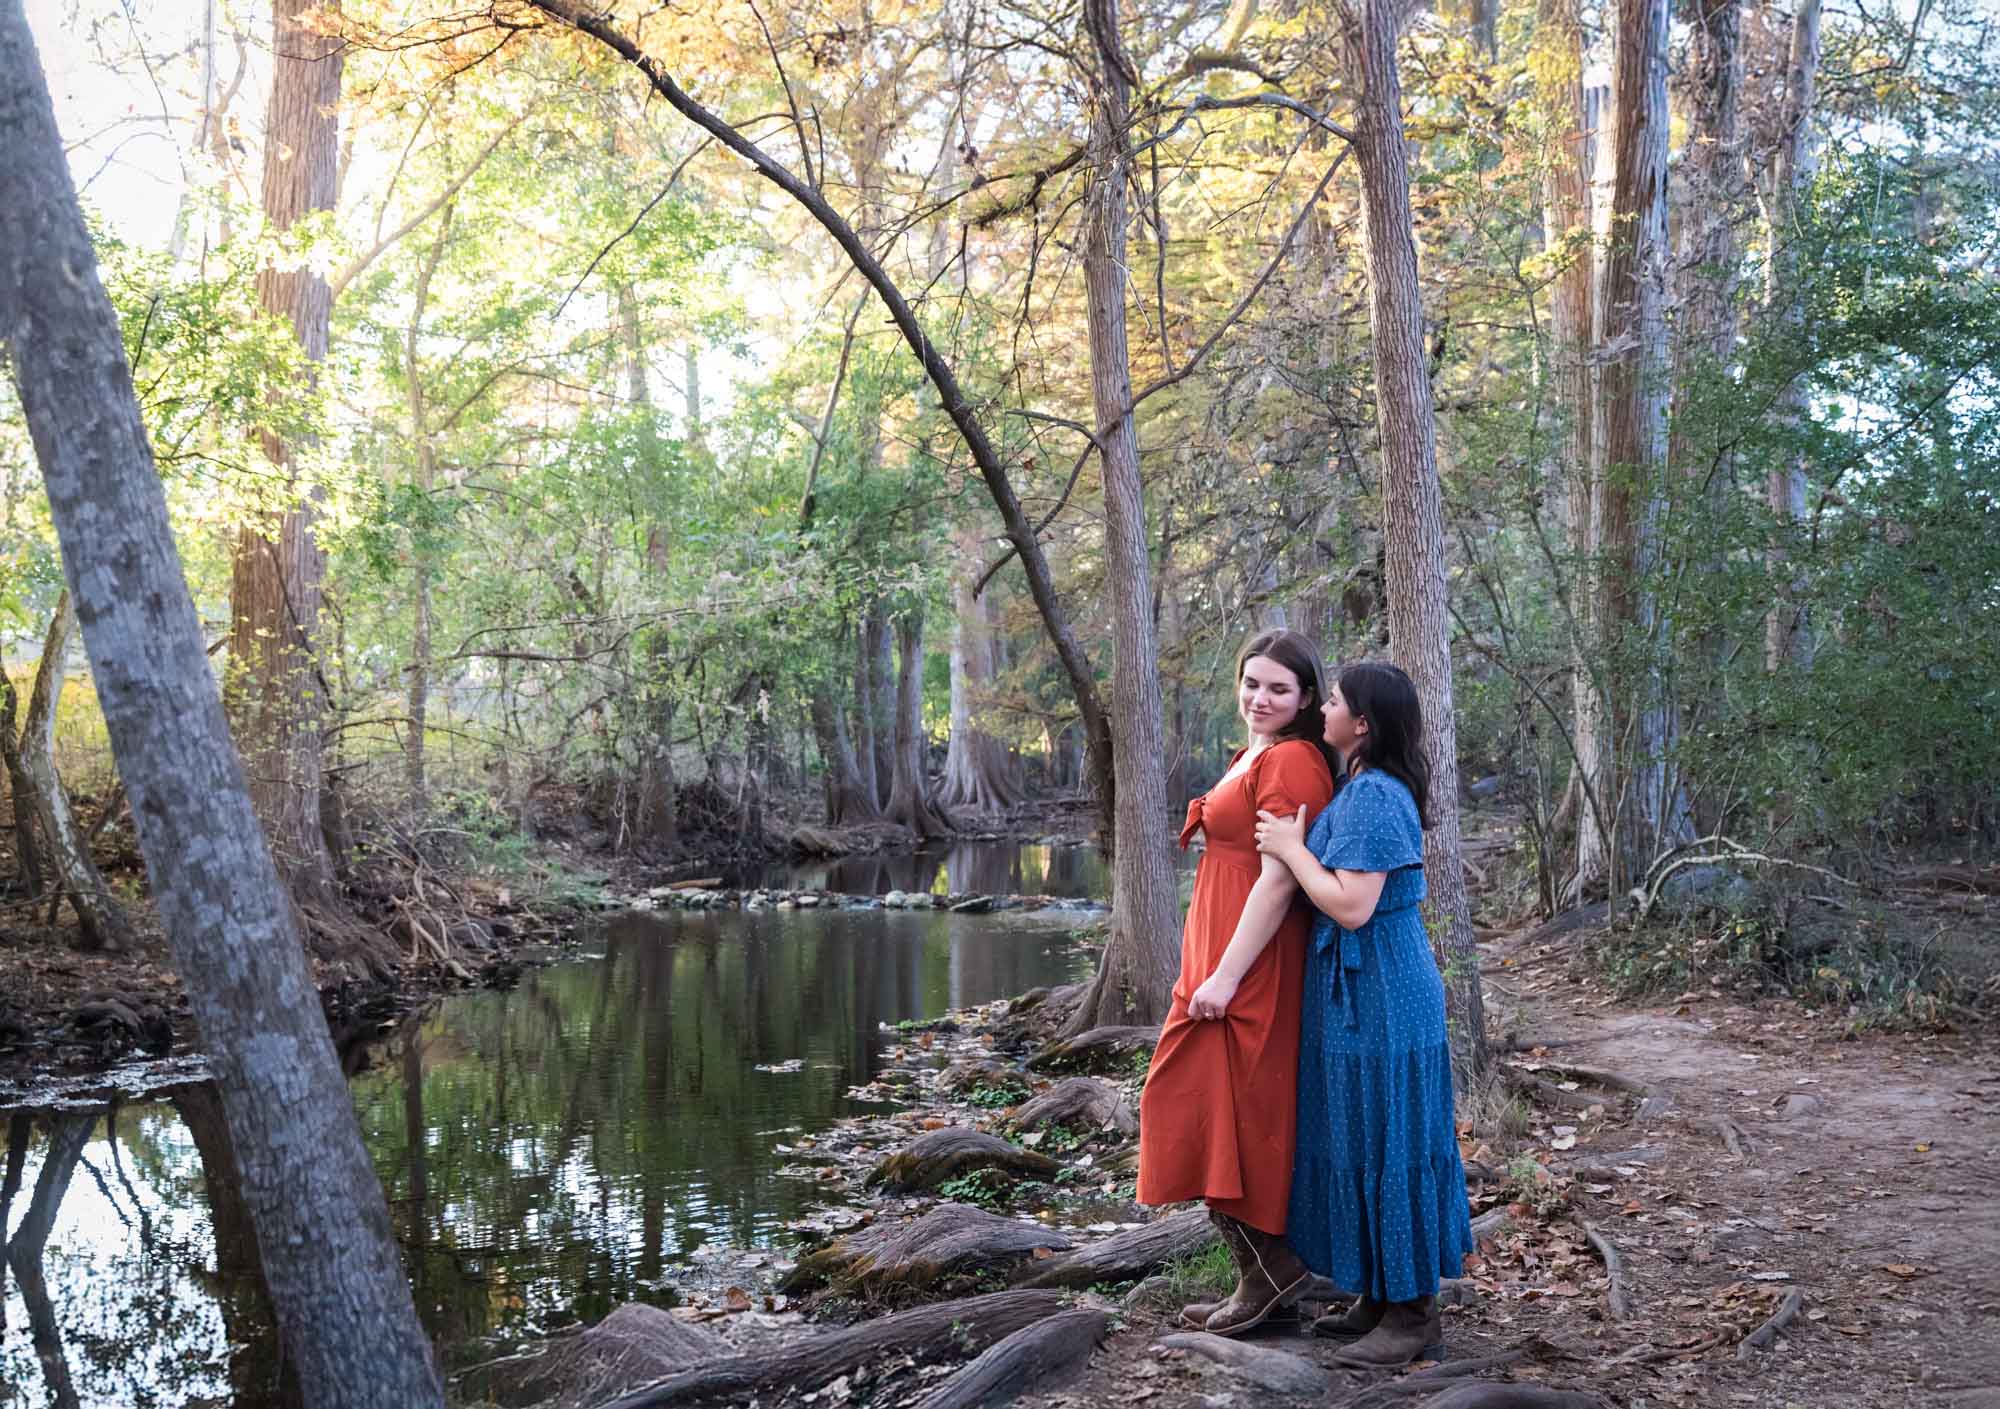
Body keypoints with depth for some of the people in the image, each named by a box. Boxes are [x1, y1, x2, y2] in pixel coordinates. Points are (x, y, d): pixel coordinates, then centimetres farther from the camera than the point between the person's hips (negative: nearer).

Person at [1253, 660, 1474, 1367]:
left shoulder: (1371, 798, -20)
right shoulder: (1366, 789, 12)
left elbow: (1350, 906, -25)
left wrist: (1291, 848, -15)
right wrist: (1296, 840, 13)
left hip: (1378, 997, -10)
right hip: (1362, 991, 10)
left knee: (1387, 1142, -1)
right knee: (1364, 1140, 16)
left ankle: (1413, 1315, 9)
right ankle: (1379, 1297, 27)